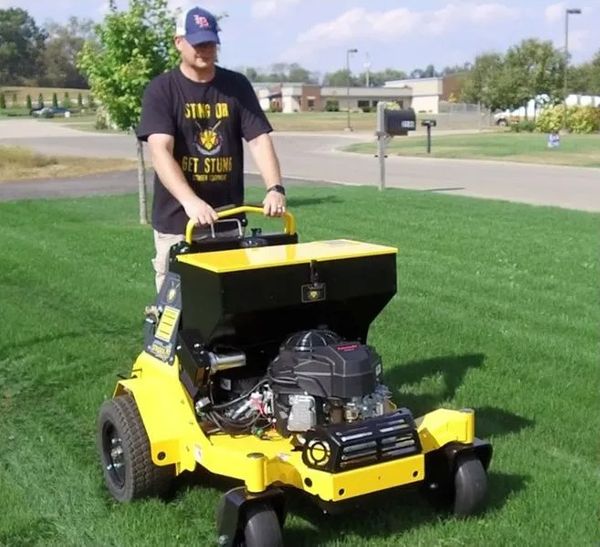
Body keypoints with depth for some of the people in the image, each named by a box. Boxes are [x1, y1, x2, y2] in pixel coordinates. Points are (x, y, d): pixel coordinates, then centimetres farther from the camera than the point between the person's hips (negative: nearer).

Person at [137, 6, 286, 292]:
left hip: (229, 220, 3)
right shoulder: (161, 90, -4)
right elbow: (160, 151, -18)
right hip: (177, 221, -3)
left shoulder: (237, 86, 6)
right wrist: (189, 200, -34)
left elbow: (259, 140, -2)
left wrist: (275, 188, -21)